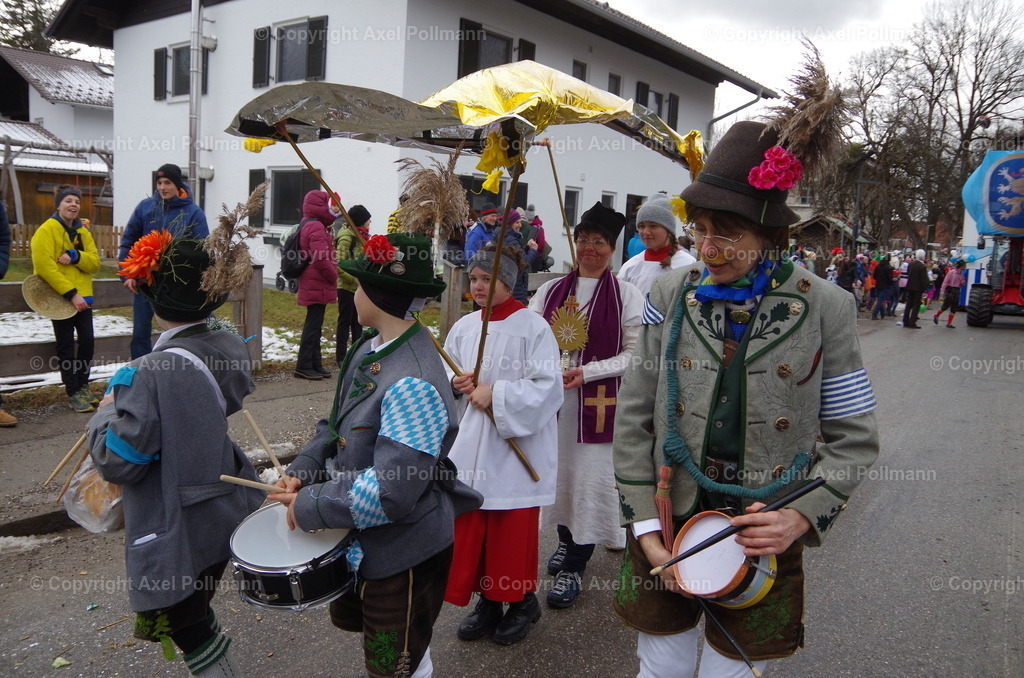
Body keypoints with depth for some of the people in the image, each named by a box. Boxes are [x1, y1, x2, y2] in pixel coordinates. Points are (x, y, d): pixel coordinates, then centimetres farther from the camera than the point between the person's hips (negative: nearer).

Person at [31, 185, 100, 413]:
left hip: (82, 296, 5)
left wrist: (75, 256, -19)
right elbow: (44, 266, -18)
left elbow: (95, 262, 3)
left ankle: (82, 386, 22)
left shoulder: (83, 232, 12)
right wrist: (71, 294, -22)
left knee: (87, 340, 5)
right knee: (66, 345, 2)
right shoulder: (47, 230, -8)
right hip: (59, 297, -5)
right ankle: (73, 393, 10)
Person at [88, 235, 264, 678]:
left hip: (177, 536, -7)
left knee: (187, 630, 11)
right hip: (225, 515, 7)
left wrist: (106, 413, -4)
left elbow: (118, 462, -22)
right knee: (196, 619, 27)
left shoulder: (153, 372, -27)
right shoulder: (232, 349, -5)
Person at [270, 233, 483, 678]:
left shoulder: (412, 385, -31)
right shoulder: (368, 349, -2)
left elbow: (390, 492, -32)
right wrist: (303, 471, -5)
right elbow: (338, 424, 9)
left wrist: (309, 507, -21)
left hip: (404, 553, -9)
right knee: (348, 617, 30)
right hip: (362, 541, 9)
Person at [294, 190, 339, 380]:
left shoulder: (307, 225, 17)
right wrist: (333, 276, -10)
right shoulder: (316, 227, -16)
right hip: (318, 286, -11)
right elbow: (321, 259, -23)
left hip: (311, 285, 11)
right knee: (313, 325, -5)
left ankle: (315, 364, 22)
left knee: (314, 325, 14)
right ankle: (303, 367, -1)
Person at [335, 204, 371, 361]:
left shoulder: (359, 236, 12)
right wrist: (355, 279, -21)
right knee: (345, 321, -1)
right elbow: (339, 265, -22)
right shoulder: (346, 237, -15)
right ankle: (341, 356, 8)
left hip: (359, 287, 8)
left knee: (357, 321, 15)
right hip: (347, 287, -8)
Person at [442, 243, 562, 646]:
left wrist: (497, 394, -22)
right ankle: (488, 599, 31)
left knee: (513, 531, 5)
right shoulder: (464, 326, 6)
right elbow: (443, 371, 15)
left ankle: (522, 602, 28)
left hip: (516, 449, -5)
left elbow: (549, 386, -18)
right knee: (470, 526, 11)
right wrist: (457, 382, -7)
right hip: (471, 444, 5)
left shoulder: (533, 327, -12)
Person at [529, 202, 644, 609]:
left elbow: (634, 354, -5)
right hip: (551, 398, 4)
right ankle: (566, 540, 39)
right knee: (556, 471, 14)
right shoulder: (550, 291, 7)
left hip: (597, 402, -3)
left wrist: (586, 371, -16)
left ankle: (573, 568, 16)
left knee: (590, 477, 1)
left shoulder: (627, 296, -4)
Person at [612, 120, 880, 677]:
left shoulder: (825, 308, -8)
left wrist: (802, 517, -16)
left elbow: (853, 438, -1)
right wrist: (645, 529, -6)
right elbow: (634, 418, -2)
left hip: (764, 541, -1)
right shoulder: (672, 294, -5)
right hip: (666, 529, 2)